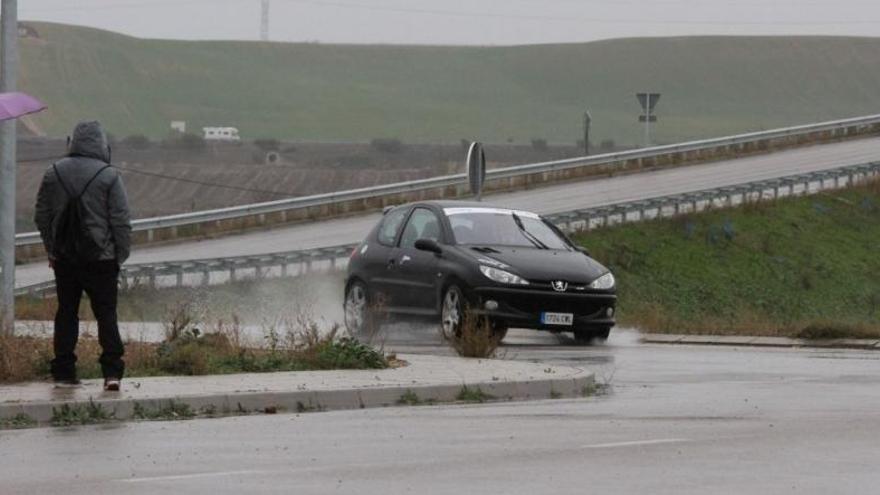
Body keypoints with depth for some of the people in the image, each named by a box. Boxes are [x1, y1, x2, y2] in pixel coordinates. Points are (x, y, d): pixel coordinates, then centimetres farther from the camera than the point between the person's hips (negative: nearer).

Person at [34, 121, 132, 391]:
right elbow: (121, 220, -8)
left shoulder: (54, 174, 4)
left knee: (66, 312, 10)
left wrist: (51, 249, 19)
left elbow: (41, 216, 10)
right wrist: (120, 255, 1)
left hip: (64, 258, 3)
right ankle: (112, 371, -5)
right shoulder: (109, 176, -8)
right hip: (100, 258, -3)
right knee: (106, 313, 2)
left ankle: (63, 371, 9)